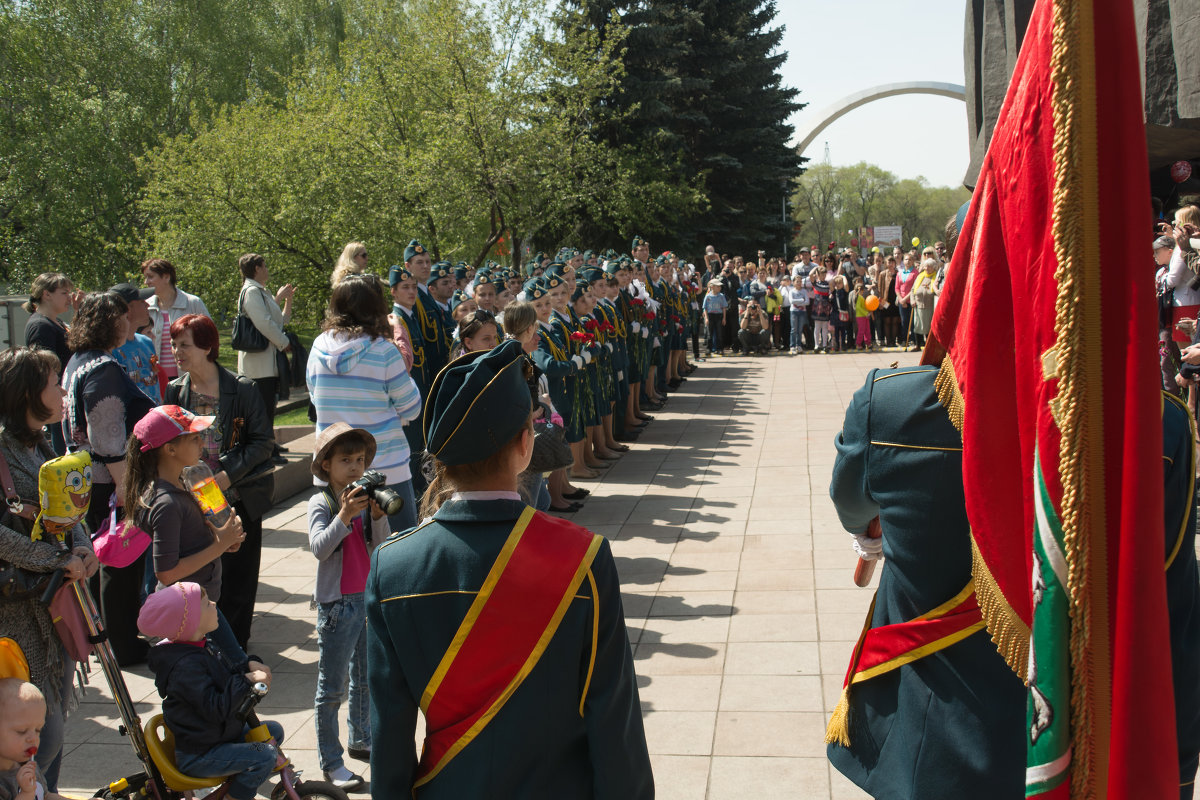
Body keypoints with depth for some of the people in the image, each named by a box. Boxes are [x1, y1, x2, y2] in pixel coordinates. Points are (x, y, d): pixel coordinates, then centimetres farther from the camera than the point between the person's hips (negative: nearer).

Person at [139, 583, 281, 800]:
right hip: (198, 756, -10)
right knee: (264, 756, -21)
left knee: (273, 731, 14)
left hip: (221, 734, 10)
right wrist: (247, 680, -28)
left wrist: (250, 665, -3)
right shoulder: (186, 667, -28)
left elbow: (229, 664, 17)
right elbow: (217, 708, -32)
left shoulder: (205, 646, 2)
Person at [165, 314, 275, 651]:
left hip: (239, 496, -3)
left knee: (238, 573, 4)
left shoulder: (242, 389, -8)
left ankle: (234, 643, 18)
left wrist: (228, 474, -17)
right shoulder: (175, 391, 4)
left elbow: (262, 442, -7)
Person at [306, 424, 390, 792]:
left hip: (369, 597, 6)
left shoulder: (364, 497, 1)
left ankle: (360, 741, 36)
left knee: (365, 678, 19)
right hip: (337, 603, -6)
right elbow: (319, 548, -25)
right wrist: (344, 516, -36)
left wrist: (378, 513, -22)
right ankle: (330, 762, 11)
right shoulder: (321, 503, -12)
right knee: (332, 688, 3)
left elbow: (380, 545, -5)